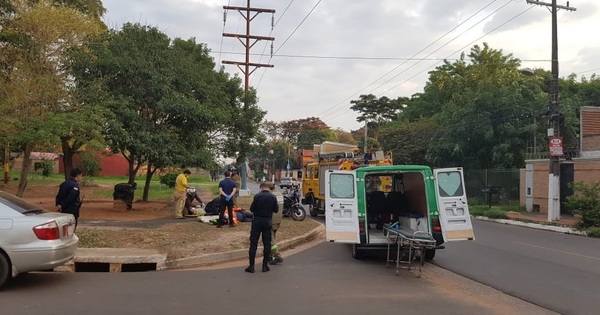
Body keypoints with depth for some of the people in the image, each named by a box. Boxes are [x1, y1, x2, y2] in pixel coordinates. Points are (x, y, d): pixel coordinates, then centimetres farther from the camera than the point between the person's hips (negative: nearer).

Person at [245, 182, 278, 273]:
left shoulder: (257, 196, -10)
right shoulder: (273, 197, -4)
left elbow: (251, 209, -7)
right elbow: (276, 210, 2)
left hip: (257, 221, -2)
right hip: (268, 222, 2)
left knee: (253, 243, 4)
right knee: (267, 244, 10)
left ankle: (251, 266, 4)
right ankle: (265, 265, 13)